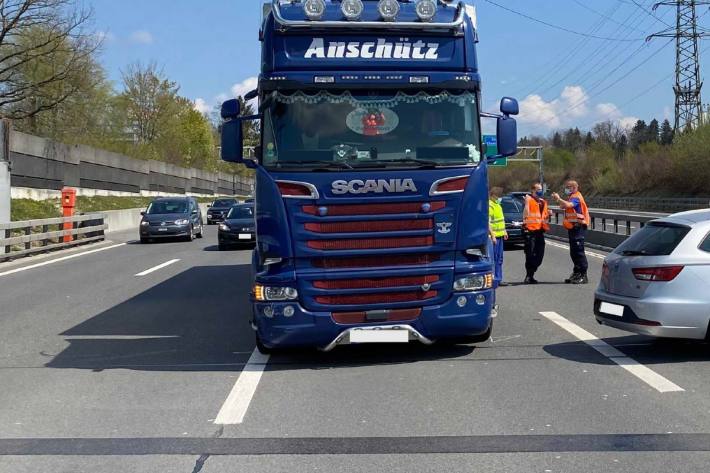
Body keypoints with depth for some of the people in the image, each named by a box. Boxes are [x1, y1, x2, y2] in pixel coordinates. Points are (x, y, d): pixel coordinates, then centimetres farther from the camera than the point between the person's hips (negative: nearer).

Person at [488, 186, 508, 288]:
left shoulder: (497, 204, 17)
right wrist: (492, 235, -26)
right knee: (493, 259, -8)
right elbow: (488, 222, -22)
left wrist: (504, 231, 24)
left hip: (500, 235, 10)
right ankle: (493, 279, -6)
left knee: (499, 259, 14)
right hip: (494, 236, -10)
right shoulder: (489, 205, -15)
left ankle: (498, 279, 21)